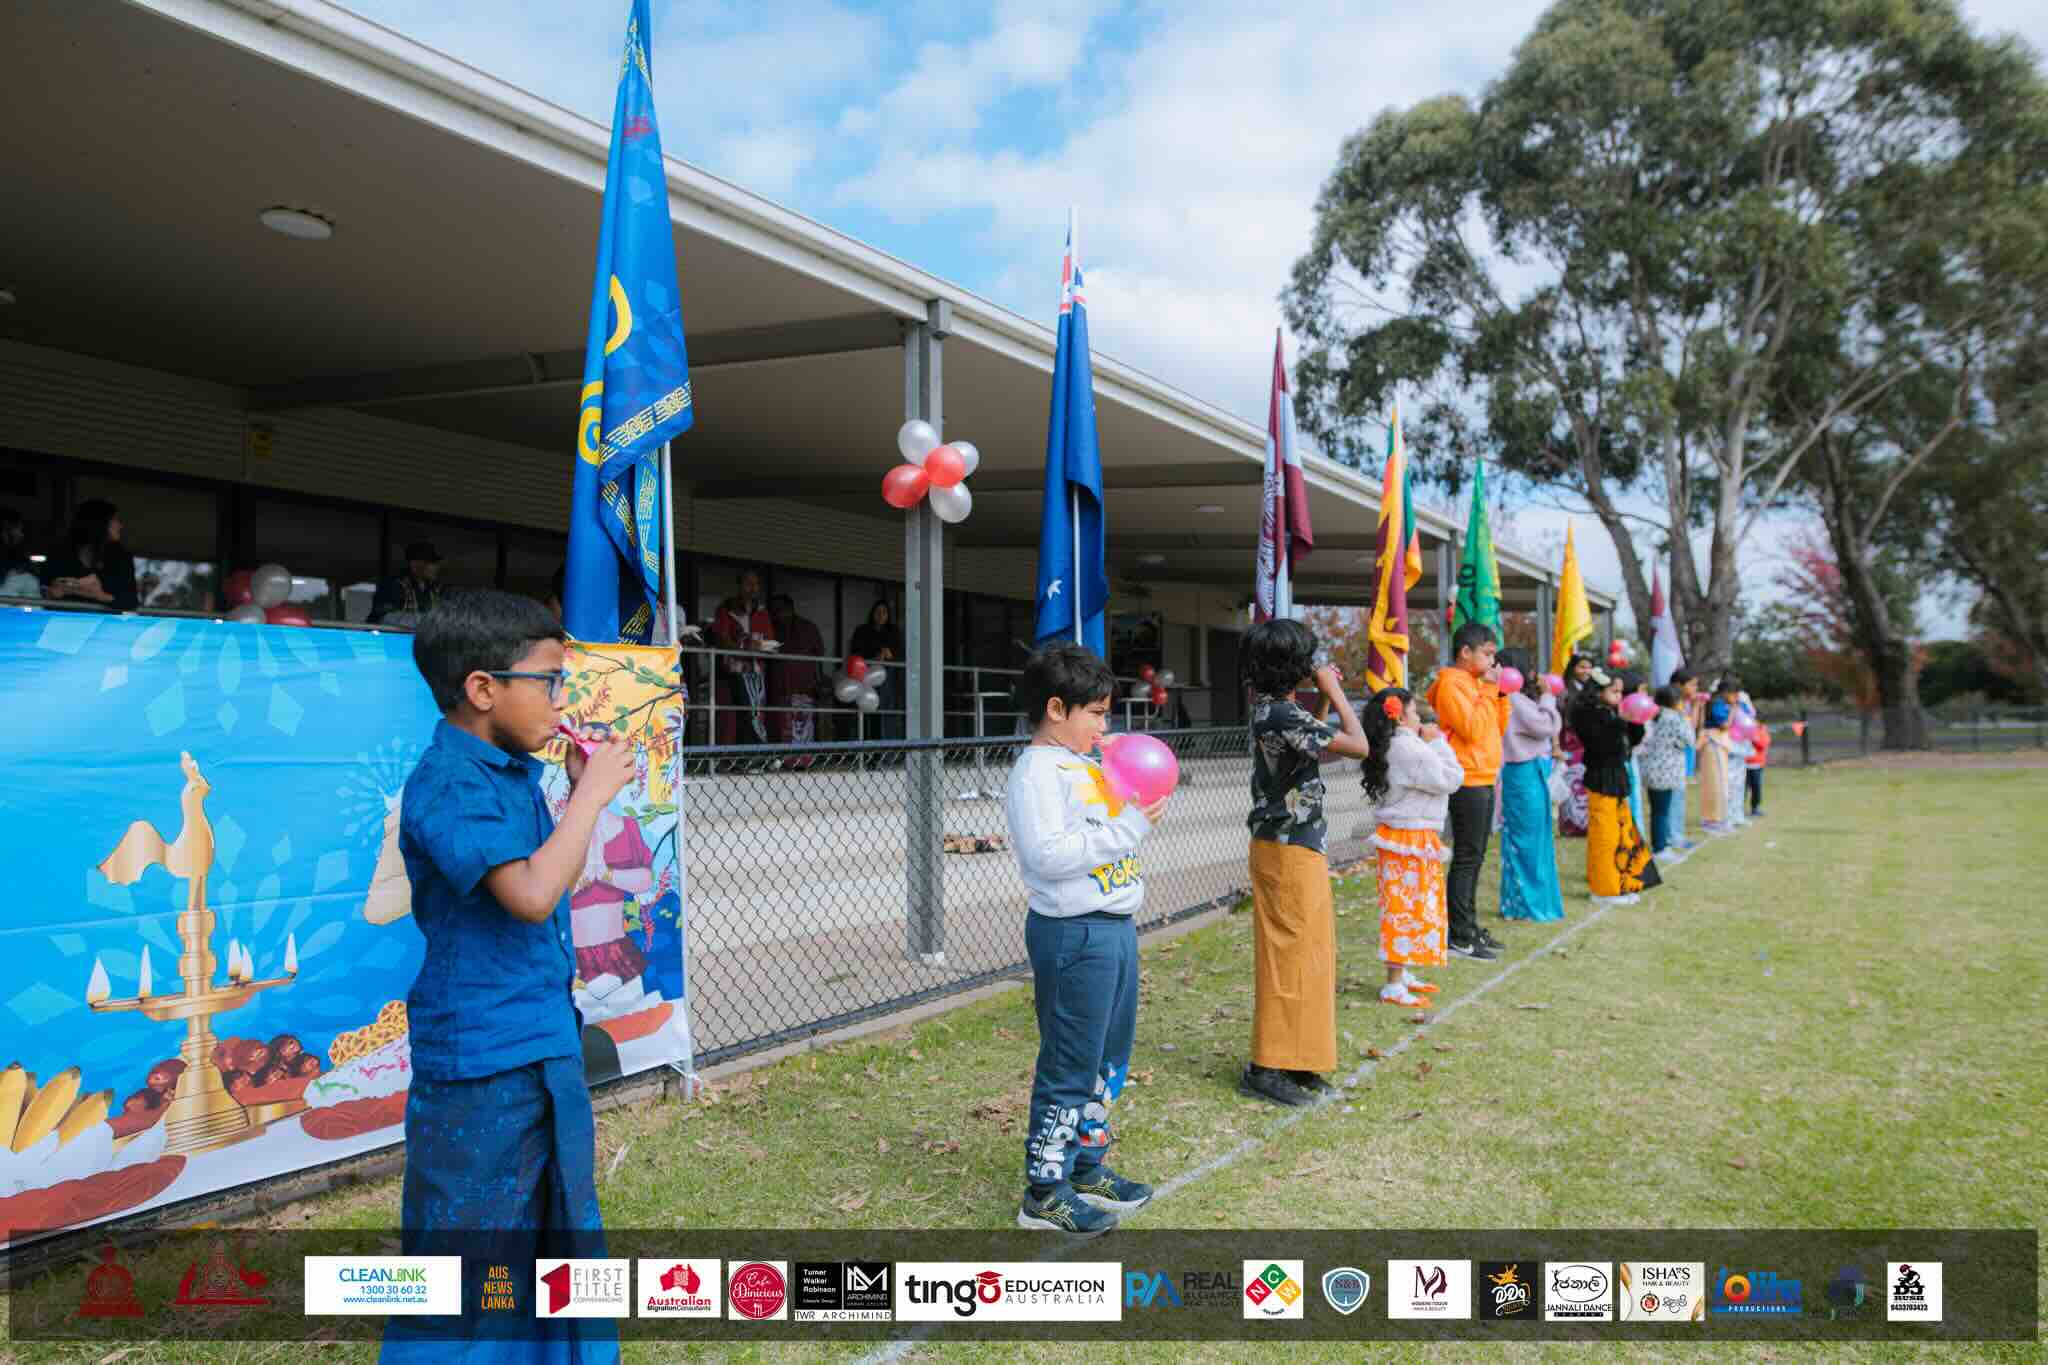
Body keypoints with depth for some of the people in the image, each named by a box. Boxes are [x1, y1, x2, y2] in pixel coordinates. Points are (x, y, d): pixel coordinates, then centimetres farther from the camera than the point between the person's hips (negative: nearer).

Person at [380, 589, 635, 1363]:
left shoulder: (515, 771, 7)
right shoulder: (446, 786, -20)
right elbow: (530, 893, -32)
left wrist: (580, 791, 6)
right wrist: (592, 793, -21)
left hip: (545, 1049, 9)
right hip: (482, 1062, -9)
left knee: (558, 1226, 21)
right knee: (468, 1252, 3)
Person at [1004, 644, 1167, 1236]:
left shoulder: (1085, 766, 15)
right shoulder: (1037, 771, -15)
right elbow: (1049, 853, -26)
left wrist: (1142, 811, 9)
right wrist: (1129, 828, -22)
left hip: (1115, 926, 10)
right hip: (1075, 933, -10)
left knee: (1110, 1058, 19)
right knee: (1071, 1066, -2)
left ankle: (1086, 1167, 33)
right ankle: (1044, 1192, 10)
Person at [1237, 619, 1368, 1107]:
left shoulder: (1270, 709, 9)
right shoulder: (1284, 715, -21)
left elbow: (1314, 747, 24)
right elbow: (1358, 745, -19)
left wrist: (1325, 699, 15)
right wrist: (1335, 692, -8)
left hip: (1284, 845, 10)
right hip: (1291, 851, -10)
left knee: (1301, 951, 15)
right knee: (1291, 953, -4)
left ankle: (1292, 1060, 24)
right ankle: (1268, 1067, 2)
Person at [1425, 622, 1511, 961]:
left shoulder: (1476, 682, 16)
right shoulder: (1452, 684, -12)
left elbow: (1499, 727, 17)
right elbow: (1472, 729, -21)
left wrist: (1501, 694, 6)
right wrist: (1489, 691, -14)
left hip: (1484, 781, 9)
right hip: (1468, 783, -9)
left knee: (1475, 858, 13)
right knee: (1467, 858, -6)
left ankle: (1469, 928, 21)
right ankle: (1459, 936, -2)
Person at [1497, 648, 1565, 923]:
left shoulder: (1514, 700, 13)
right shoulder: (1515, 701, -16)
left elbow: (1540, 729, 15)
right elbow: (1547, 726, -18)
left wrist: (1542, 698, 11)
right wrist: (1547, 698, -5)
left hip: (1524, 775, 10)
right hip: (1526, 775, -10)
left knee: (1518, 840, 14)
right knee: (1530, 841, -1)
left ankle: (1516, 904, 22)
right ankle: (1530, 904, 7)